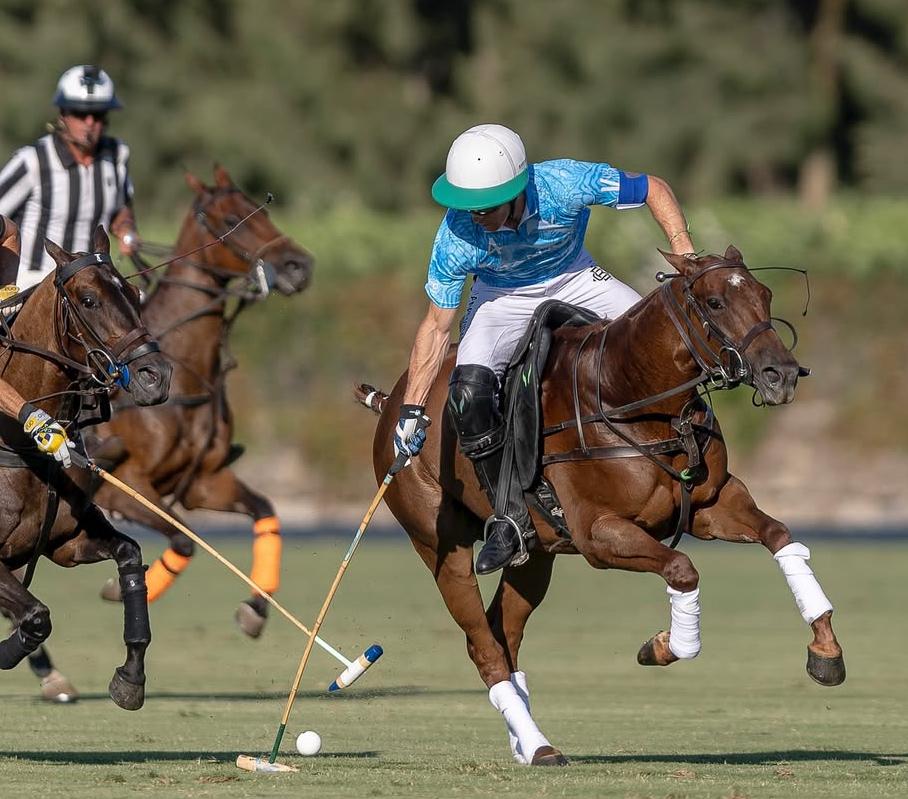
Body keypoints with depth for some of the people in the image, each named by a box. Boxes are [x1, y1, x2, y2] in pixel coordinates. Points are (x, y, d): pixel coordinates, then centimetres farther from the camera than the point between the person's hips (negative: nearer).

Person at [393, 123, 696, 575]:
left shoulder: (567, 184, -34)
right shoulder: (456, 238, -32)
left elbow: (653, 189, -17)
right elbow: (436, 327, -20)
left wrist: (684, 254, -27)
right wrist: (411, 411, -24)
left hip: (575, 279, 1)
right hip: (502, 297, -1)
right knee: (468, 393, -26)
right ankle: (512, 520, -12)